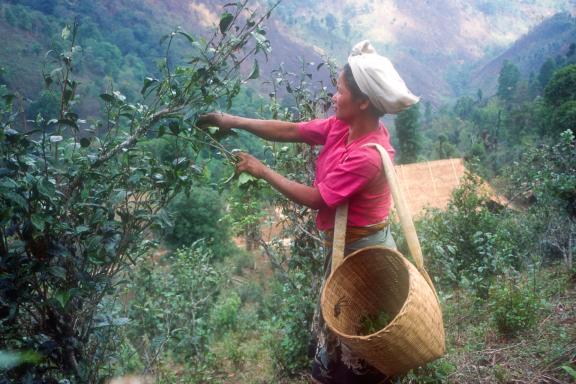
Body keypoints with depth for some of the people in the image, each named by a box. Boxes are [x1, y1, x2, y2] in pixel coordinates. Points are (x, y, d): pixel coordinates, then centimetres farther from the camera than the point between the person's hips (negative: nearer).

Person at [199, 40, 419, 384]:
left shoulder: (367, 156, -32)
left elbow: (316, 198, -25)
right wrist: (232, 121, -3)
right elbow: (290, 131, -2)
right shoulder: (343, 126, -7)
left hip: (362, 251, -9)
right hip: (346, 244, 9)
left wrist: (263, 171, -16)